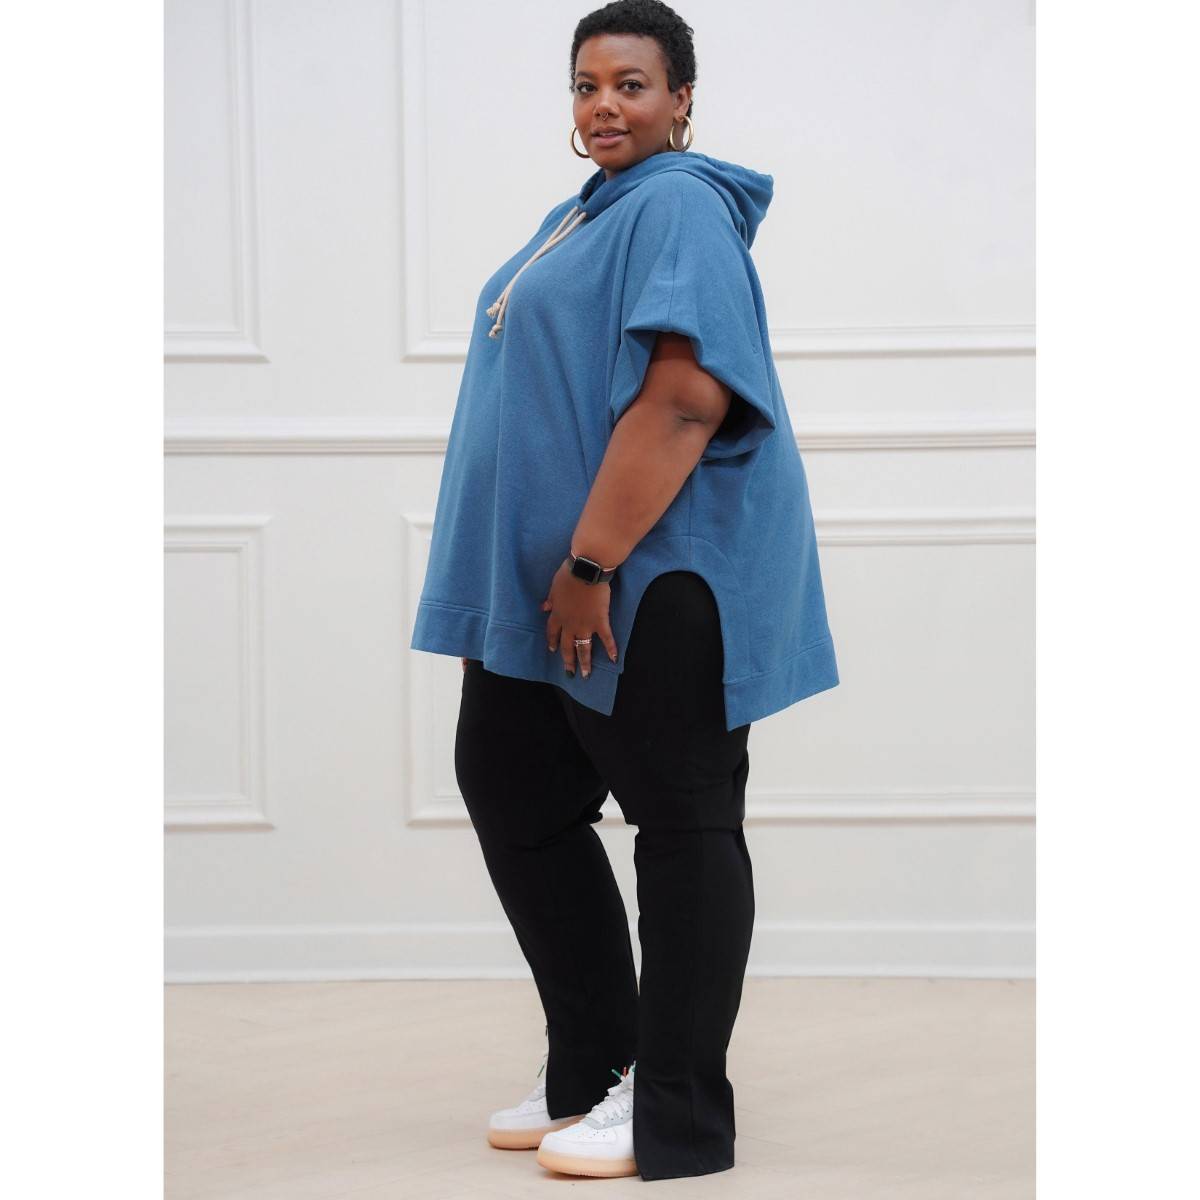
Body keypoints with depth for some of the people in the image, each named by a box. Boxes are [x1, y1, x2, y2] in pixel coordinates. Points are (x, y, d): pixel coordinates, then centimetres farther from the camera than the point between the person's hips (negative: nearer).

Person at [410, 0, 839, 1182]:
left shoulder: (678, 207, -13)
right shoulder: (587, 210, 18)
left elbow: (686, 393, -24)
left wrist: (591, 565, -25)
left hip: (660, 570, -11)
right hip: (553, 574, 11)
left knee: (682, 821, -2)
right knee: (509, 789, 14)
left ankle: (673, 1116, 5)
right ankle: (591, 1070, 26)